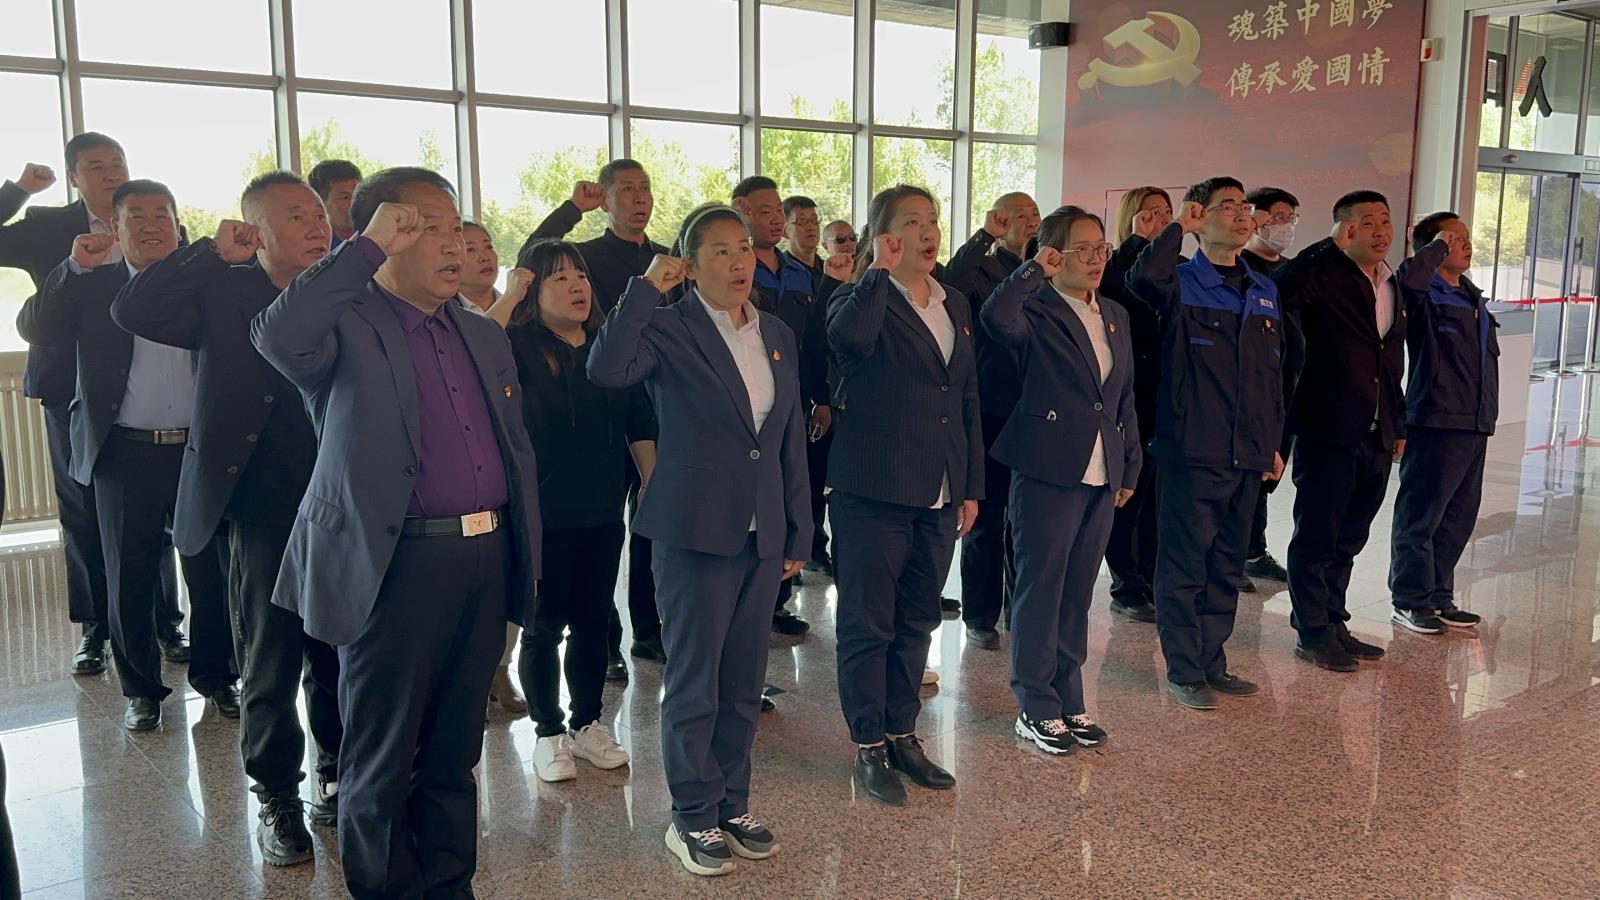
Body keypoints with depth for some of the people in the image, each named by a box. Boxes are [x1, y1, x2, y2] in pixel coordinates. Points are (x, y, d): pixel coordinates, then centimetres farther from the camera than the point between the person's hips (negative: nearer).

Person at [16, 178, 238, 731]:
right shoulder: (94, 287, 5)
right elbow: (33, 328, -7)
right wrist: (76, 267, -14)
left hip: (200, 451, 0)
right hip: (126, 456, 0)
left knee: (210, 571, 9)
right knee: (129, 579, 8)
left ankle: (214, 674, 26)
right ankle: (141, 688, 23)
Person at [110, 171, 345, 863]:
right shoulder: (223, 294, -1)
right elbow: (132, 311, -16)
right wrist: (215, 252, -17)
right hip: (263, 512, -2)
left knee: (340, 657, 14)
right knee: (270, 663, 9)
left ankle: (339, 779, 33)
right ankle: (277, 800, 25)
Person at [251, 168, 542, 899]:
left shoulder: (486, 337, 13)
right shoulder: (346, 328, -6)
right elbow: (276, 337, -30)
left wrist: (525, 561, 13)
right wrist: (368, 249, -23)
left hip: (485, 558, 6)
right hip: (396, 565, -6)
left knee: (455, 748, 18)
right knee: (382, 753, 10)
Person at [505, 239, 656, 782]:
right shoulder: (521, 345, -6)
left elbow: (639, 423, 8)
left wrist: (654, 486, 5)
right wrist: (510, 294, -29)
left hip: (603, 511, 4)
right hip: (544, 513, -4)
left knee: (594, 621, 13)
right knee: (545, 626, 8)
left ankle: (587, 723, 29)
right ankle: (548, 733, 23)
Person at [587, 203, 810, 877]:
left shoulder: (777, 335, 9)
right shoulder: (669, 327, -8)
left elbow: (792, 441, 12)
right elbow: (607, 369, -29)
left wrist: (798, 534, 10)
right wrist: (646, 288, -21)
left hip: (762, 534, 5)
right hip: (695, 531, -5)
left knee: (744, 682, 14)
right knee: (694, 683, 5)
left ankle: (732, 803, 29)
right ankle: (693, 817, 21)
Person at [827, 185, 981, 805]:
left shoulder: (954, 305, 13)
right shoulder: (862, 300, -6)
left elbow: (968, 400, 15)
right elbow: (849, 339, -33)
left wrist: (971, 487, 12)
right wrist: (880, 270, -19)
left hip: (939, 495, 6)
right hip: (873, 493, -6)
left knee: (916, 623, 15)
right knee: (868, 625, 4)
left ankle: (902, 734, 28)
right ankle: (869, 747, 17)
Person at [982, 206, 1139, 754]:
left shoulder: (1116, 317, 15)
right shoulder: (1036, 313, -7)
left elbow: (1125, 398, 19)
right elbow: (996, 317, -32)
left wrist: (1130, 467, 16)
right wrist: (1036, 270, -19)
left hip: (1101, 477, 7)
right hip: (1048, 472, -6)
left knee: (1078, 591, 14)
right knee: (1040, 590, 2)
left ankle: (1068, 699, 25)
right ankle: (1036, 708, 13)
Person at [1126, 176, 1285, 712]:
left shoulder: (1265, 292, 14)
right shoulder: (1182, 283, -5)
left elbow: (1273, 374, 19)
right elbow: (1143, 279, -30)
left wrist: (1273, 442, 16)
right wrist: (1180, 228, -16)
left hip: (1247, 455, 6)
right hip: (1192, 451, -6)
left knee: (1227, 566, 14)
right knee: (1185, 565, 1)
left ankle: (1212, 662, 26)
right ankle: (1184, 671, 12)